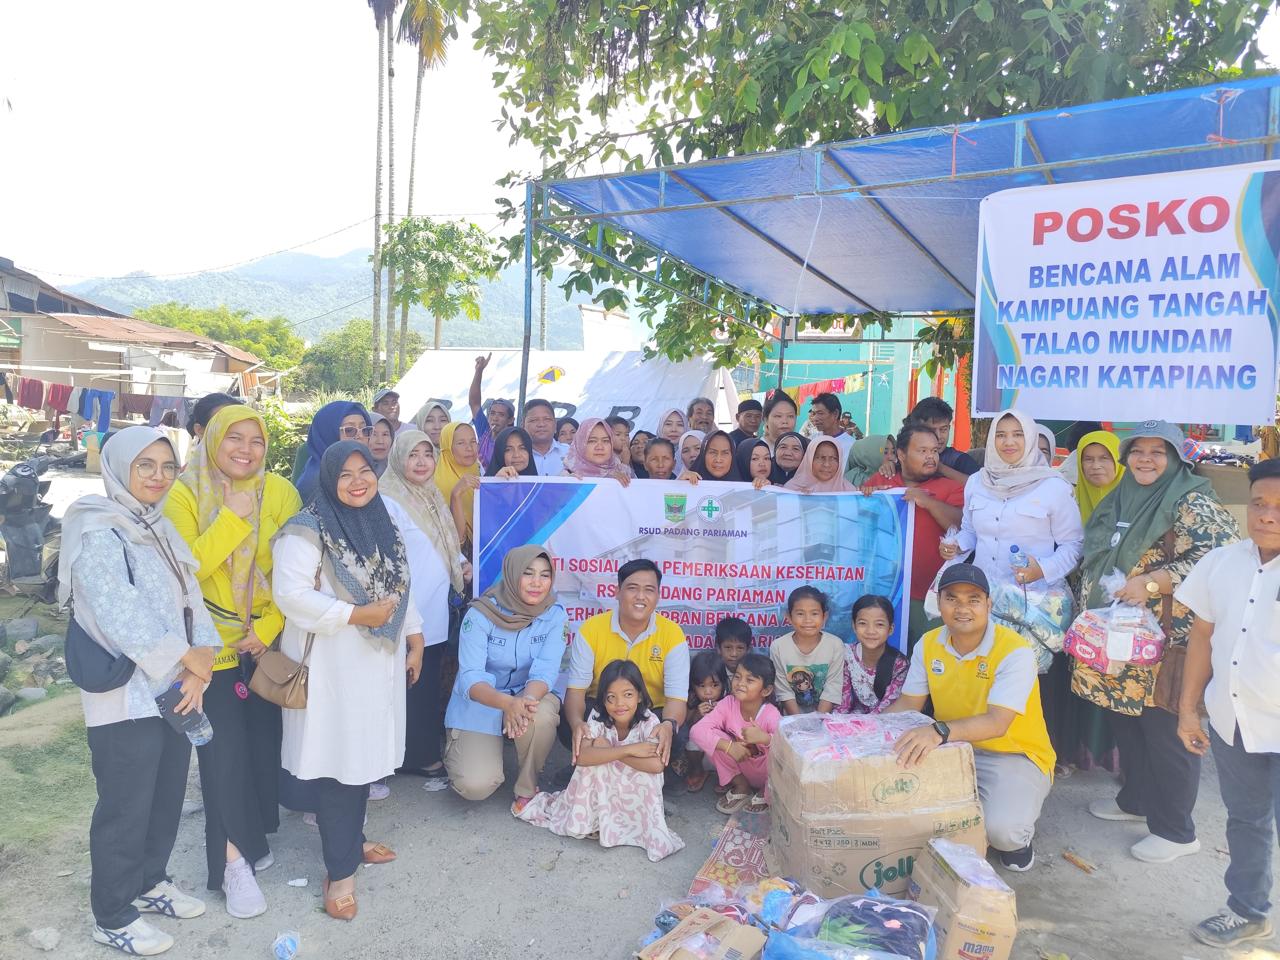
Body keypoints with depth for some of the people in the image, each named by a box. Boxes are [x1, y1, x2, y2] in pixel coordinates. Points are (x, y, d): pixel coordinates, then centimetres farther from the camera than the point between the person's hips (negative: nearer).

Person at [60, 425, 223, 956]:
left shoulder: (160, 530, 11)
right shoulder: (98, 532, -13)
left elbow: (192, 599, 7)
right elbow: (121, 615, -22)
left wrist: (199, 667, -7)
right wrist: (188, 659, -16)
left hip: (175, 691, 7)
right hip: (126, 698, -7)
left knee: (168, 798, 17)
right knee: (125, 808, 6)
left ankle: (149, 882, 37)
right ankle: (113, 917, 23)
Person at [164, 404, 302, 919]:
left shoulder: (280, 491, -5)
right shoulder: (185, 494, -10)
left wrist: (270, 626, -11)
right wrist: (232, 519, -23)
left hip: (268, 641, 3)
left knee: (265, 739, 11)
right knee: (224, 749, -2)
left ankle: (253, 835, 33)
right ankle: (234, 861, 12)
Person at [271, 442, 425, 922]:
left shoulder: (385, 526, 10)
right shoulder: (308, 530, -13)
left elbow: (402, 588, 18)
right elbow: (290, 593, -22)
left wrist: (414, 641, 14)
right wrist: (359, 614, -22)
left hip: (378, 662, 7)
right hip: (332, 666, -7)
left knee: (366, 753, 15)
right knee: (336, 758, -3)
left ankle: (352, 840, 33)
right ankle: (339, 870, 9)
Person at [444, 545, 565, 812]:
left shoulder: (554, 614, -12)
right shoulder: (481, 614, -19)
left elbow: (545, 670, -21)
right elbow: (470, 677, -26)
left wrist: (528, 700, -44)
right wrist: (507, 703, -46)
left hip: (529, 694, 2)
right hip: (479, 702, -2)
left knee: (542, 716, -34)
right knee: (476, 786, -20)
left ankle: (527, 789, -4)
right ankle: (460, 750, 18)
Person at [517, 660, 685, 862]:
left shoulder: (649, 721, -22)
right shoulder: (598, 718, -18)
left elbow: (657, 765, -38)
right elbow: (581, 756, -35)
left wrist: (607, 749, -31)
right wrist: (628, 749, -40)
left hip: (637, 791, -1)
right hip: (602, 788, 2)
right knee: (594, 757, -27)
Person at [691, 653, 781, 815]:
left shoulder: (771, 715, -25)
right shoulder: (728, 704, -17)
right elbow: (697, 731, -25)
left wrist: (764, 738, -50)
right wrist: (729, 746, -35)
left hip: (767, 773, -3)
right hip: (739, 769, 3)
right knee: (716, 738, -21)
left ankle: (765, 794, 0)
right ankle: (741, 787, 0)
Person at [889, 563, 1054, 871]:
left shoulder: (1015, 651, -23)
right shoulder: (928, 644, -4)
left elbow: (996, 723, -35)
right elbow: (908, 704, 2)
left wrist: (939, 731, -53)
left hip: (1015, 755, -5)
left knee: (1001, 828, -32)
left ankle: (1017, 839, 9)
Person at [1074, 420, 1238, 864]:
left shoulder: (1194, 504, -11)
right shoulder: (1120, 501, 13)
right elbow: (1097, 561, 22)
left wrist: (1150, 583, -25)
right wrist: (1091, 607, 12)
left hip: (1167, 643, -8)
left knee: (1165, 732, 0)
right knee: (1126, 721, 17)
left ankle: (1175, 830, 15)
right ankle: (1136, 798, 36)